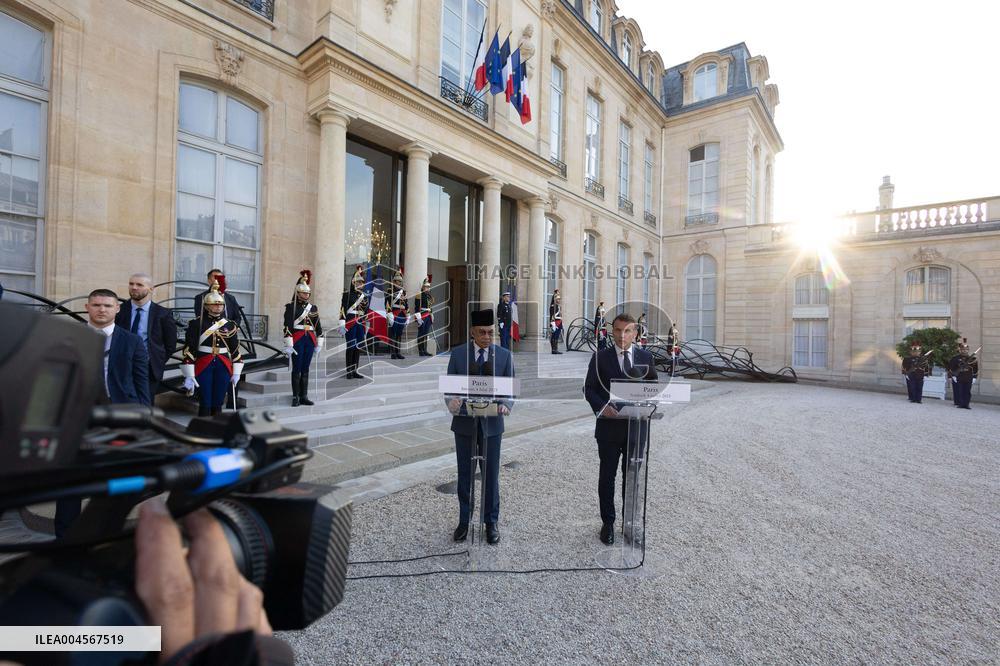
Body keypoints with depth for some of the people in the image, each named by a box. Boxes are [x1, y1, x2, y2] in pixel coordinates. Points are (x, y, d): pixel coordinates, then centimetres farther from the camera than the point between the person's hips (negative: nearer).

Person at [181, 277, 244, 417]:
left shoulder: (230, 325, 7)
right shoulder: (196, 324, -4)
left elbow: (235, 350, 10)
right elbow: (189, 350, -6)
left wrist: (236, 372, 7)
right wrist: (188, 376, -10)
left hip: (223, 367, 3)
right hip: (203, 367, -3)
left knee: (218, 403, 9)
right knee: (205, 403, 0)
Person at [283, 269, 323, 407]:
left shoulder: (313, 308, 13)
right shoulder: (291, 306, -2)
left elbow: (318, 326, 13)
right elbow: (287, 326, -9)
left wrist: (319, 342, 8)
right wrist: (288, 344, -15)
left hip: (310, 340, 4)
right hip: (297, 340, -4)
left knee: (305, 369, 8)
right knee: (297, 369, 0)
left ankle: (304, 397, 14)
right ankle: (295, 397, 7)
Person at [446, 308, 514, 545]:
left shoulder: (504, 355, -2)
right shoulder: (458, 353, -1)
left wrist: (506, 405, -22)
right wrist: (451, 400, -22)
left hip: (491, 423, 0)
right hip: (464, 422, 1)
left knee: (491, 475, 10)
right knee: (464, 474, 13)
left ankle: (491, 522, 28)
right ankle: (463, 521, 31)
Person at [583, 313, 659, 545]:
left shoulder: (646, 357, 4)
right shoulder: (600, 357, -1)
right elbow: (589, 388, -2)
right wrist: (601, 407, -19)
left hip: (636, 425, 1)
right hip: (609, 424, -1)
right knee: (607, 476, 11)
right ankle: (608, 522, 26)